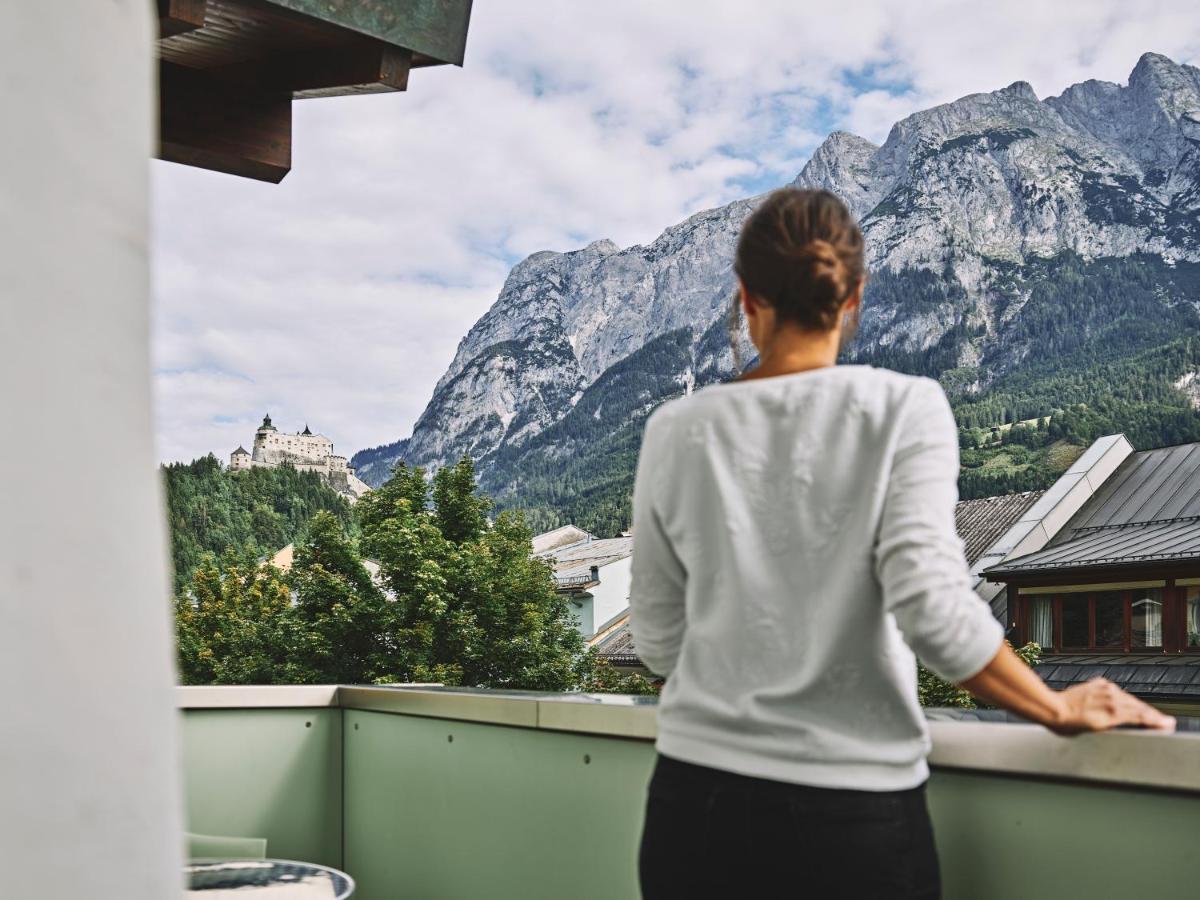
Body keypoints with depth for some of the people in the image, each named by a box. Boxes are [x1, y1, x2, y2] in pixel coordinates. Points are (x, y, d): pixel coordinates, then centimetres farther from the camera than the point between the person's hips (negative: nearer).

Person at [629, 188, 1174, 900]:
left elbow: (659, 642, 4)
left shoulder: (678, 431, -1)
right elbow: (930, 603, -17)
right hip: (853, 815, -2)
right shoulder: (902, 407, -7)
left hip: (697, 803, 2)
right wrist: (1060, 710, -2)